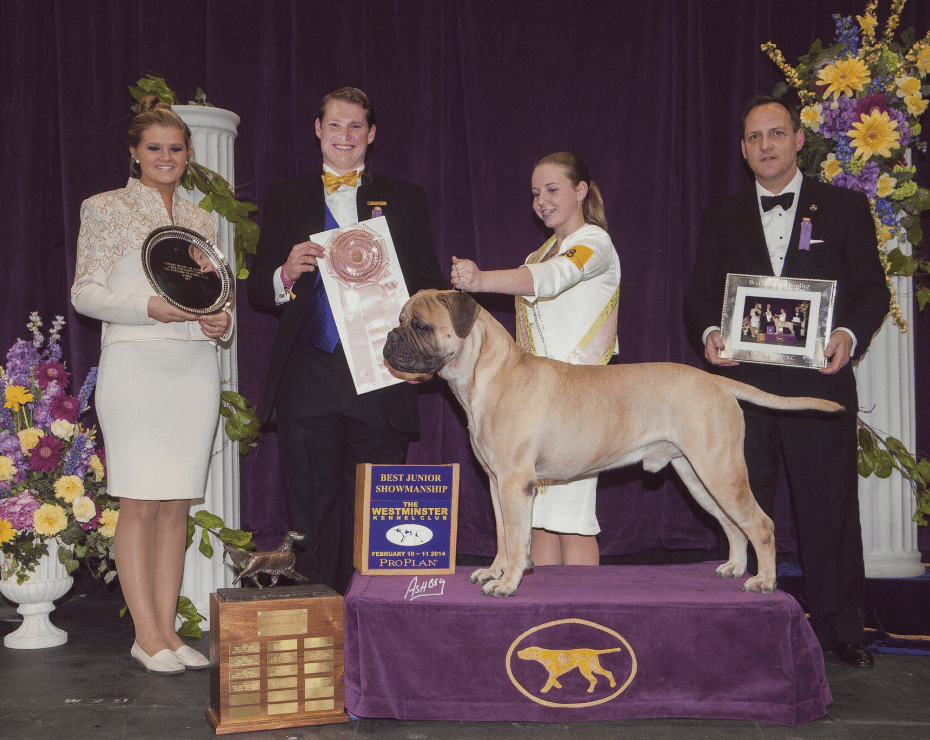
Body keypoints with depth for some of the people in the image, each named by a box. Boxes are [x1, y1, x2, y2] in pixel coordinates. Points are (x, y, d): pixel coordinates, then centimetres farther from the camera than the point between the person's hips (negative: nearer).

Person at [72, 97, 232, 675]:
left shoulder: (201, 220, 18)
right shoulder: (106, 209, 5)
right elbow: (85, 291, -1)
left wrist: (221, 320, 0)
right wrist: (150, 308, -15)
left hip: (196, 367, 4)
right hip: (136, 366, -4)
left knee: (177, 505, 5)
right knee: (139, 503, -4)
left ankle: (167, 629, 10)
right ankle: (147, 633, 4)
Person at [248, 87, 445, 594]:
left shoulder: (405, 200, 14)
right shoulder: (286, 201, 15)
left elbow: (429, 284, 11)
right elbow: (258, 292, 12)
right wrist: (287, 274, -11)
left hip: (379, 382, 0)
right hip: (309, 385, 0)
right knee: (311, 521, 2)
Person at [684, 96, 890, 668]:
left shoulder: (844, 207, 7)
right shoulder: (723, 219, 13)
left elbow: (872, 288, 3)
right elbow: (701, 295, 12)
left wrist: (850, 334, -16)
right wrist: (709, 333, -9)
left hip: (819, 380, -2)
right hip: (743, 382, 2)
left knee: (828, 505, 2)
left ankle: (839, 628, 15)